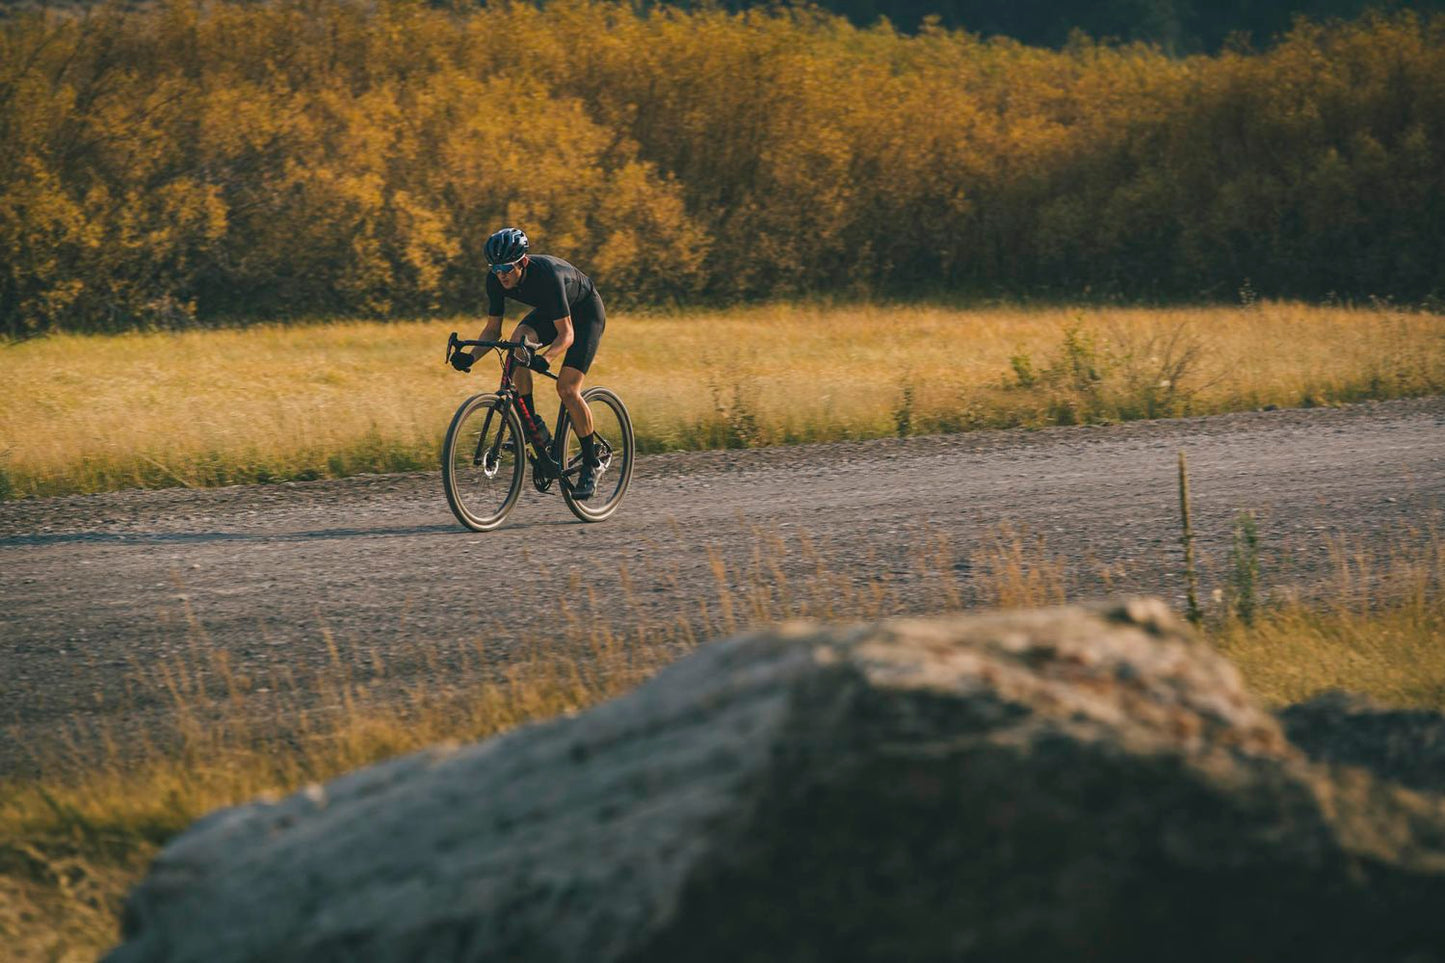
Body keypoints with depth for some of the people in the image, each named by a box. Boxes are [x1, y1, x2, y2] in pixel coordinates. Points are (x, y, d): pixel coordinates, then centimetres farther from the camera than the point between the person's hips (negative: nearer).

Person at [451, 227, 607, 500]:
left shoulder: (547, 275, -38)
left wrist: (546, 358, -56)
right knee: (518, 341, -27)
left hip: (586, 311, -6)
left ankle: (590, 465, -2)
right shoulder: (497, 279, -21)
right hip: (548, 312, 6)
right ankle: (532, 425, -15)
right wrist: (471, 356, -30)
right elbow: (492, 329, -12)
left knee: (567, 389, -18)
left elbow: (567, 334, -37)